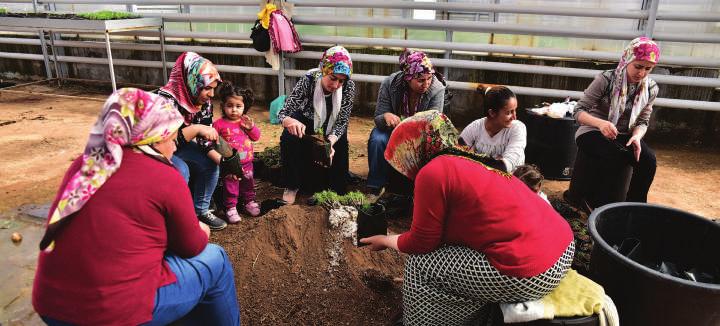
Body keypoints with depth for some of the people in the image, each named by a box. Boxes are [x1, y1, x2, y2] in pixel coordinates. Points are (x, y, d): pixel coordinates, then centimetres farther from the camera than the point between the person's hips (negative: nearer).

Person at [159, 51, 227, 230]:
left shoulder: (204, 102, -11)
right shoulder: (166, 100, -31)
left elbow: (205, 140, -9)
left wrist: (222, 160, -24)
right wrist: (196, 129, -40)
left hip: (179, 147, 7)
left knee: (211, 165, -9)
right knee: (181, 171, -30)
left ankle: (200, 210, 8)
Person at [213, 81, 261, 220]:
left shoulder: (246, 121, 4)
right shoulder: (219, 124, -9)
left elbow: (256, 137, 6)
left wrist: (251, 127, -12)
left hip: (246, 162, 4)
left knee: (248, 183, 18)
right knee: (230, 185, 4)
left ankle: (250, 201, 36)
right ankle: (231, 207, 15)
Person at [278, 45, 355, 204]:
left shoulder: (348, 86, -28)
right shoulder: (308, 80, -32)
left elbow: (342, 121, -24)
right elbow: (283, 113, -35)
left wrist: (331, 140, -45)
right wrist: (289, 121, -60)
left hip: (331, 128, 1)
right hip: (306, 121, -1)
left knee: (340, 148, -23)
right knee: (289, 138, -28)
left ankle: (338, 192, 3)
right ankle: (292, 186, -10)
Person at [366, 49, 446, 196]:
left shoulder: (437, 89, -23)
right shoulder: (389, 84, -22)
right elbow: (378, 118, -18)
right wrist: (386, 116, -44)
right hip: (392, 128, 0)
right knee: (377, 140, -31)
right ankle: (375, 187, -16)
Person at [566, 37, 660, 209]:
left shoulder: (650, 88, -1)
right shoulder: (606, 79, -15)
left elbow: (643, 121, 6)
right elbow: (579, 111, -16)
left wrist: (637, 136, -19)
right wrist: (600, 123, -36)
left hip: (624, 136, 5)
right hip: (593, 132, -4)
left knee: (648, 160, -24)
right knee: (619, 157, -34)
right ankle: (580, 193, -13)